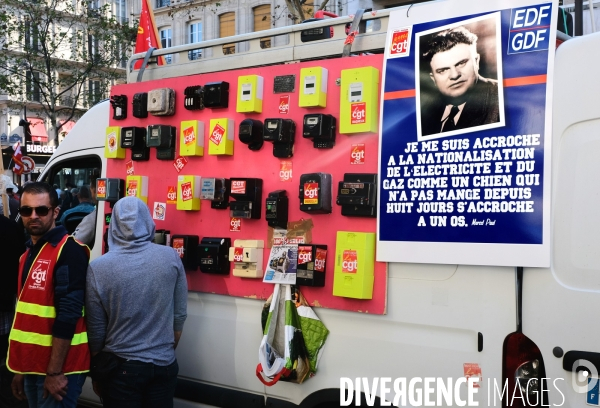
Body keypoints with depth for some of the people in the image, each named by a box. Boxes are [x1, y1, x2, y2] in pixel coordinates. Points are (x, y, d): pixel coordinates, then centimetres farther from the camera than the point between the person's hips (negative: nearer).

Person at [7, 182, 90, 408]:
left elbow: (68, 314, -19)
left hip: (58, 367, -8)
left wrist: (54, 372, -20)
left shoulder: (69, 251, -13)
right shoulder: (28, 254, 13)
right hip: (33, 365, 8)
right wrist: (20, 367, 15)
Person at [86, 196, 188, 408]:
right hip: (164, 365, 2)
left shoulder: (98, 268, -13)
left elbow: (96, 331, -7)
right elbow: (179, 316, 0)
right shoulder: (171, 257, -8)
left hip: (120, 367, -2)